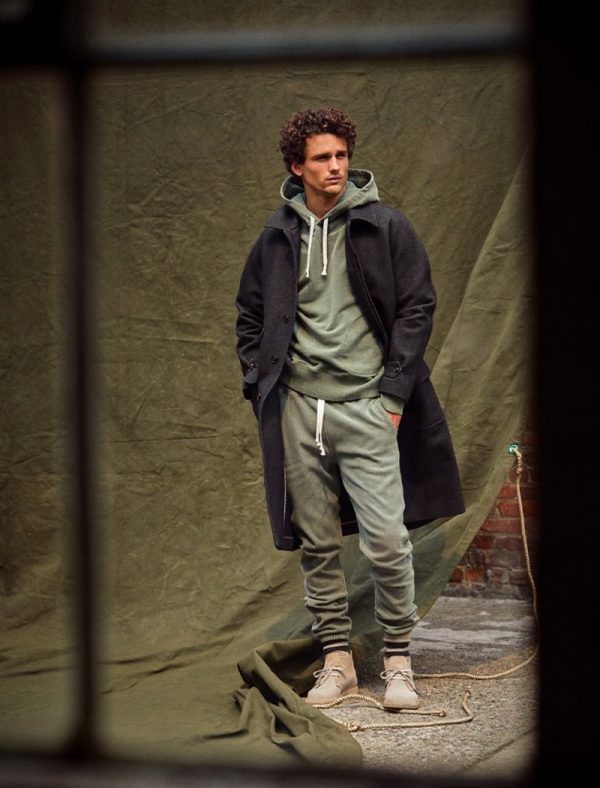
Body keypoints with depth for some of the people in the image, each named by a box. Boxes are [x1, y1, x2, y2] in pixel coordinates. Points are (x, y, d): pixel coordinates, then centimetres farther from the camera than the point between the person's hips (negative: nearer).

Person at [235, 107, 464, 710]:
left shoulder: (384, 227, 1)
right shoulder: (278, 237, 9)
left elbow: (416, 307, 1)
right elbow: (250, 315, 19)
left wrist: (394, 391, -6)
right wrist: (259, 386, 8)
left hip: (366, 405, -3)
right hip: (298, 407, 3)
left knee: (386, 541, -8)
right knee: (317, 545, 6)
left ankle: (397, 660, 7)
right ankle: (336, 658, 18)